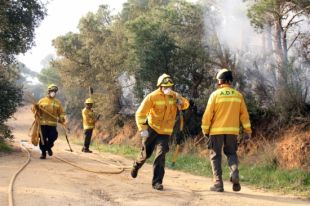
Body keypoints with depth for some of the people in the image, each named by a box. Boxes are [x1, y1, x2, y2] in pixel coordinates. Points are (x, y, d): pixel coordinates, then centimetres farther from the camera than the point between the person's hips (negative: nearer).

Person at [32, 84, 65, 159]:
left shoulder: (58, 102, 10)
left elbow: (61, 113, 10)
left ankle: (48, 147, 25)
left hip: (53, 124, 1)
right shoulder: (42, 101, 7)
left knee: (52, 137, -7)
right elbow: (36, 110, 11)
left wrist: (61, 119, -9)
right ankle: (43, 153, 15)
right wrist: (35, 108, -11)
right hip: (43, 123, -1)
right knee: (43, 139, 0)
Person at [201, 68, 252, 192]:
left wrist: (205, 129, 5)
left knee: (216, 155, 8)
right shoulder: (238, 95, 4)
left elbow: (208, 114, -6)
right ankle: (234, 172, -11)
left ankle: (218, 183, 2)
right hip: (232, 131, 3)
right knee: (231, 153, 17)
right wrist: (247, 130, 10)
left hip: (217, 130, -2)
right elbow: (244, 114, 4)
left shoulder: (215, 94, -5)